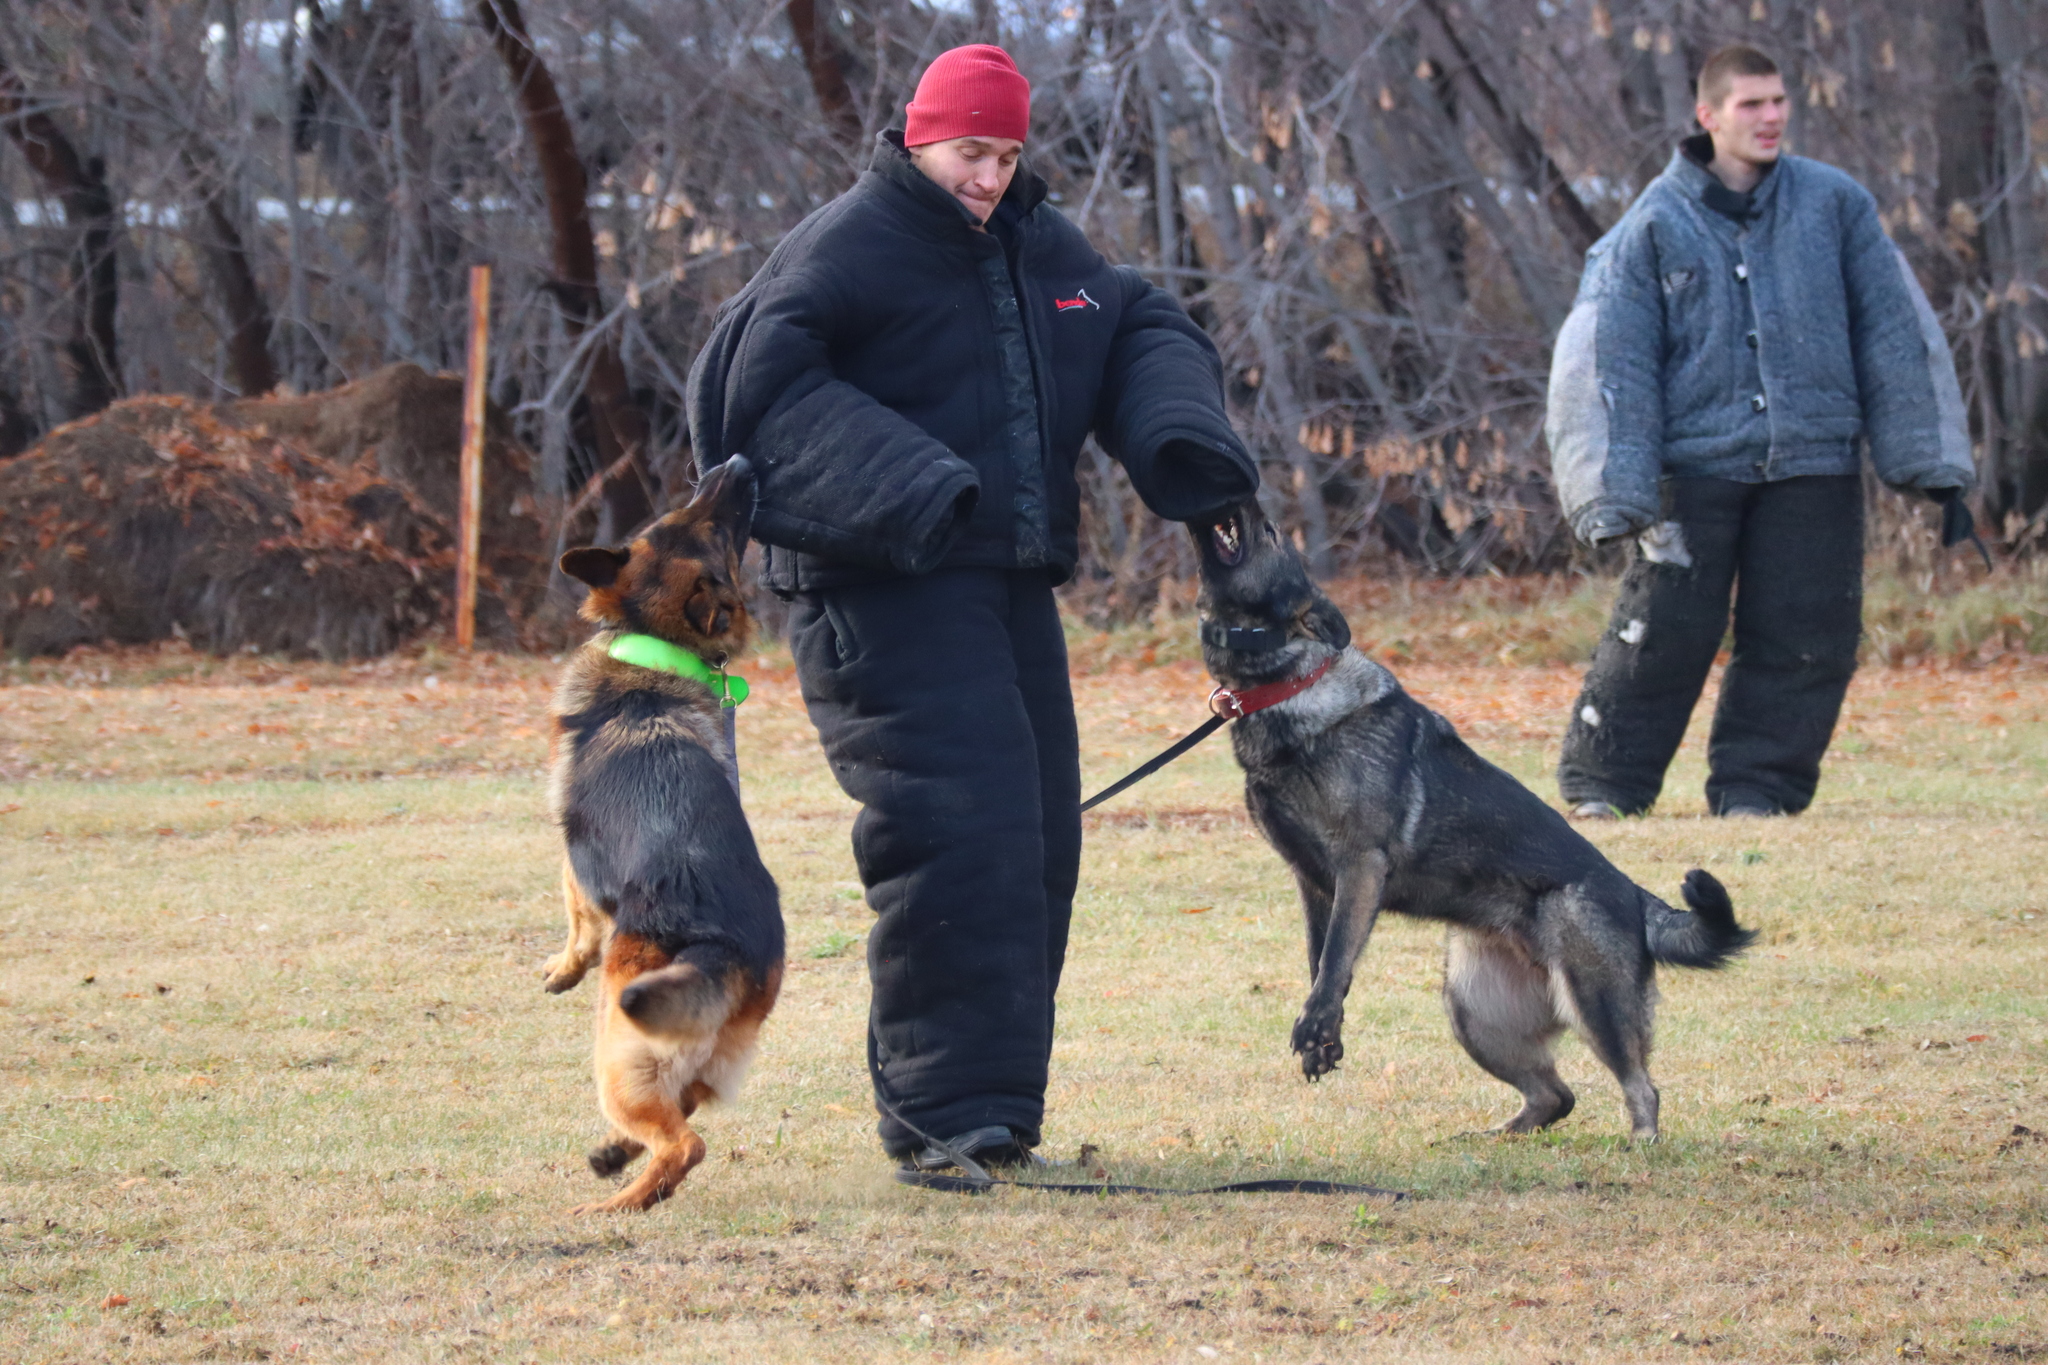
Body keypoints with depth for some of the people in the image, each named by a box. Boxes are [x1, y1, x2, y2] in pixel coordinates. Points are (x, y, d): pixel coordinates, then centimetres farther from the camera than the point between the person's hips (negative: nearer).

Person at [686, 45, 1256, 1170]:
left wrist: (1181, 437, -2)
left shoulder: (1041, 250, 16)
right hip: (885, 591, -8)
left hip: (1013, 589, 8)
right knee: (954, 830, -18)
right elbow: (762, 379, -19)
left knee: (1035, 838, 8)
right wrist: (897, 493, -30)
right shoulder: (848, 245, -8)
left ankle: (996, 1104, 16)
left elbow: (1143, 330, 22)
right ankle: (946, 1107, -16)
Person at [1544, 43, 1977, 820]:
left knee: (1803, 636, -1)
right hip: (1695, 460, -2)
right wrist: (1619, 493, -6)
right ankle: (1602, 784, 7)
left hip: (1814, 463, 2)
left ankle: (1757, 786, 11)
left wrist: (1932, 465, 4)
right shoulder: (1655, 225, 1)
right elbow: (1611, 363, 2)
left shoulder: (1836, 206, 5)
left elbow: (1894, 335, 7)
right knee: (1667, 627, -6)